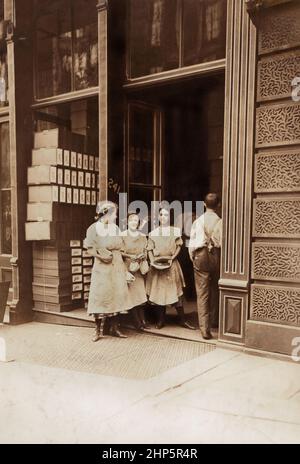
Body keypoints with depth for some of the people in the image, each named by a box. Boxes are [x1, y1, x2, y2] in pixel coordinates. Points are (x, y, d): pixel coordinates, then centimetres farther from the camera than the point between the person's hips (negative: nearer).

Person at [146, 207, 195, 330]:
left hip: (171, 264, -1)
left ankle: (182, 320, 7)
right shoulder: (153, 233, 8)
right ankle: (161, 320, 15)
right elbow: (150, 249, 7)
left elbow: (179, 247, 3)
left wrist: (172, 258, -10)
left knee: (176, 291, -2)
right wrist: (152, 261, -8)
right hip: (157, 265, 1)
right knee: (158, 291, 3)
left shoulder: (175, 231, 4)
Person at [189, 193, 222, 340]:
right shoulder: (220, 221, -6)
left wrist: (193, 258, 13)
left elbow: (192, 243, 0)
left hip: (201, 256, 0)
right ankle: (214, 321, 35)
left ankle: (205, 328, -2)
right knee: (215, 290, 19)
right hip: (216, 256, 1)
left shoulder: (198, 221, -1)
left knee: (202, 293, 2)